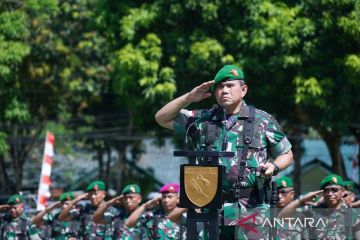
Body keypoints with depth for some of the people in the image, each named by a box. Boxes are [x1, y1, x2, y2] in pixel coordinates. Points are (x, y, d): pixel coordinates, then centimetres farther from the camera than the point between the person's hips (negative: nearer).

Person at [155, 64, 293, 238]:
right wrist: (188, 98, 3)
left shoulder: (263, 121, 7)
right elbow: (162, 118, 15)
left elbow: (286, 155, 15)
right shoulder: (202, 120, 13)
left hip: (250, 211, -2)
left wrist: (274, 166, -7)